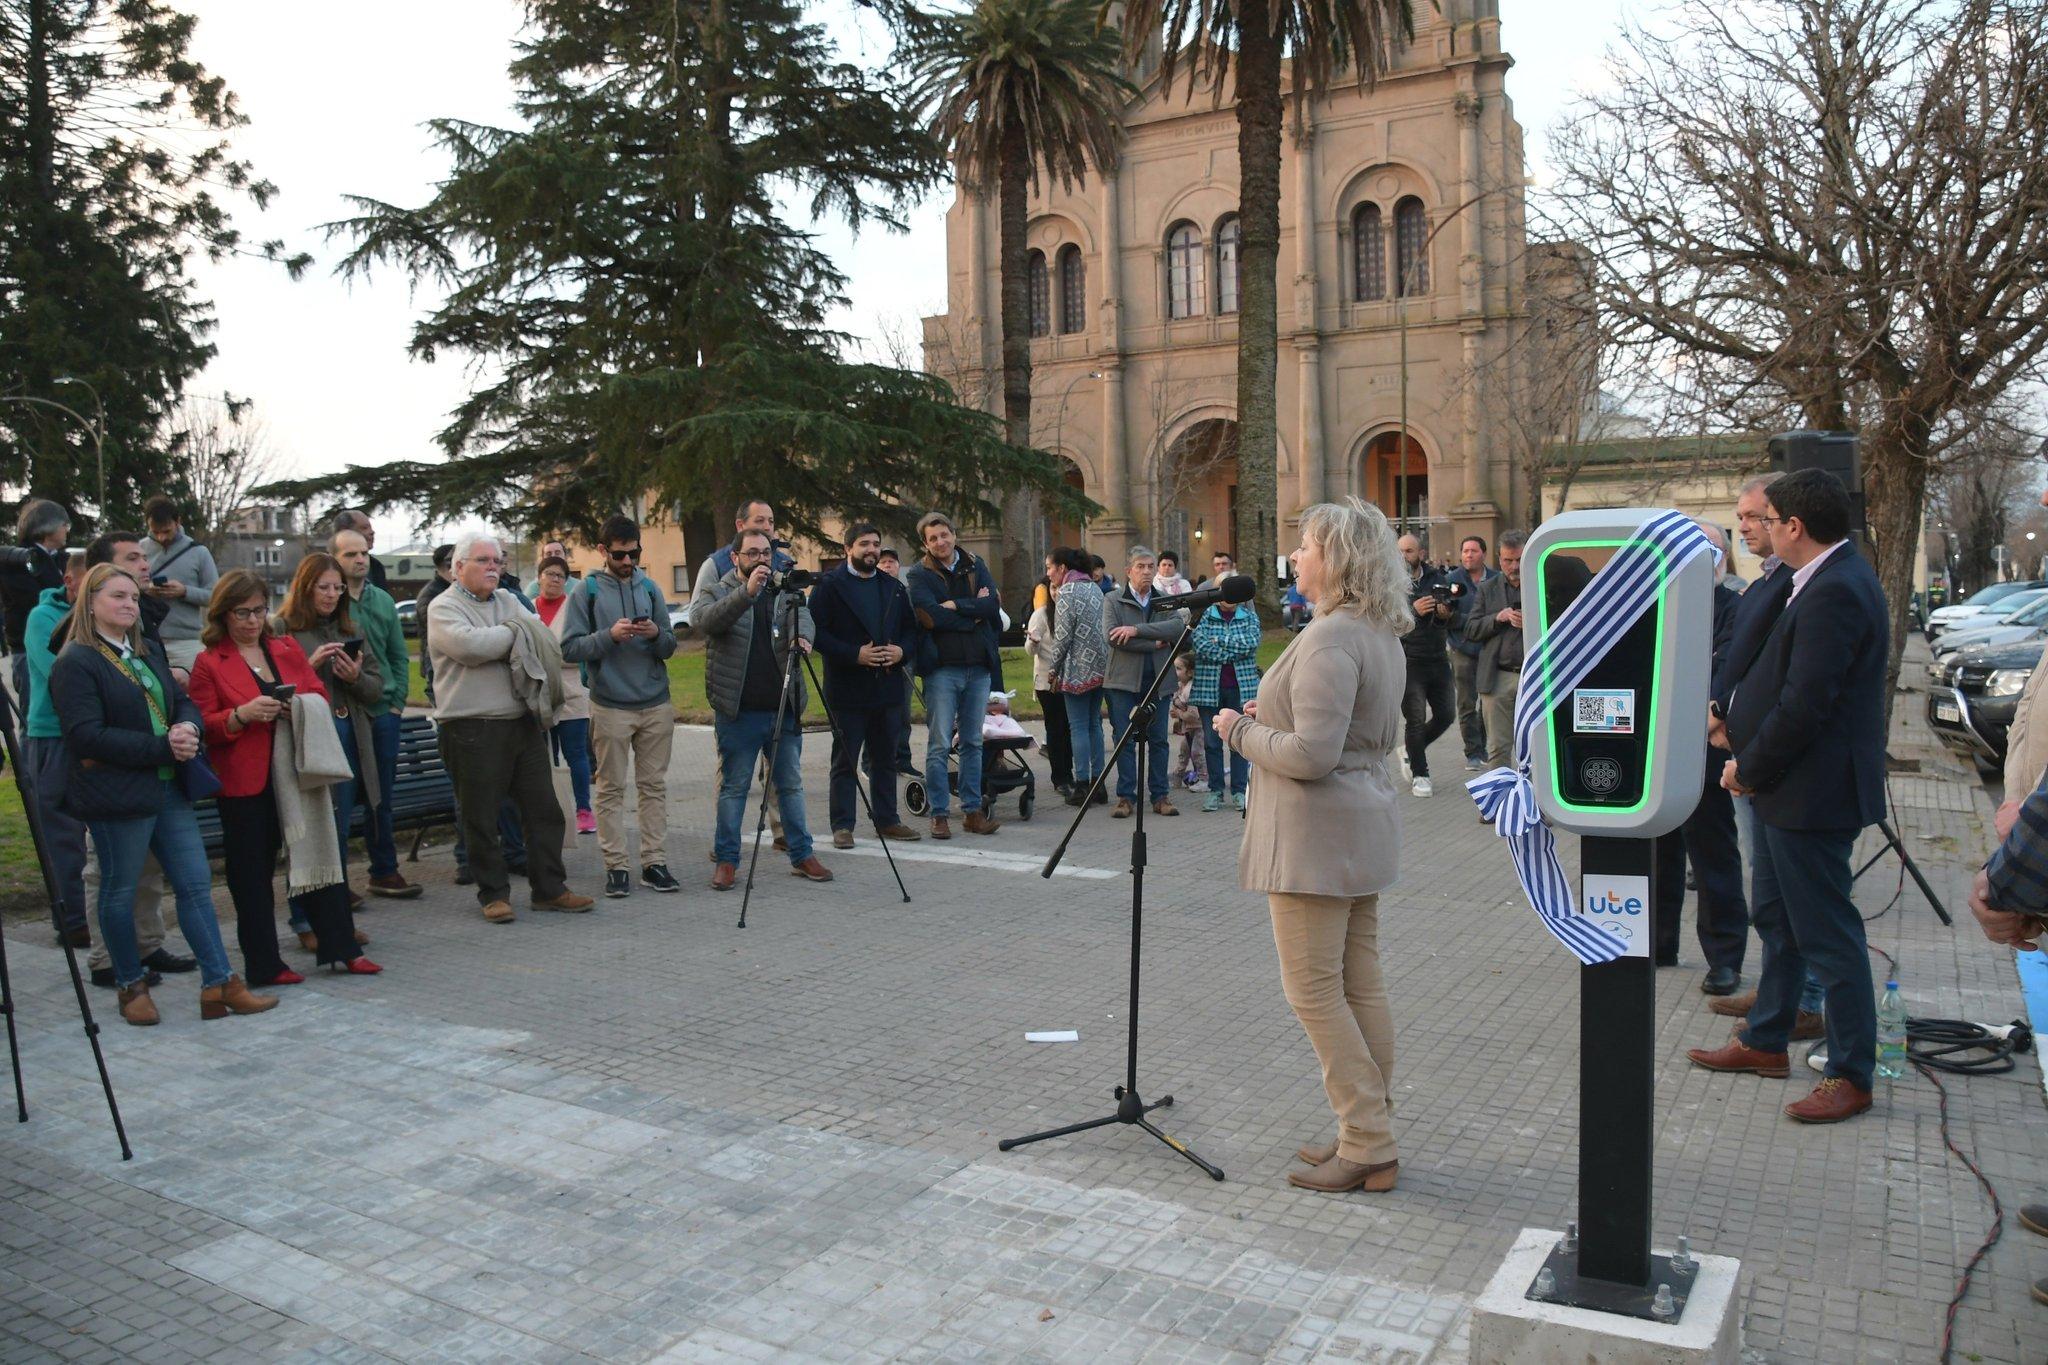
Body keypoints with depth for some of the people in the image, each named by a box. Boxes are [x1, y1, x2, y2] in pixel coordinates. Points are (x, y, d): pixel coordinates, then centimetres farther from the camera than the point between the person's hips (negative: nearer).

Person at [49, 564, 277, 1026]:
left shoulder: (149, 653, 16)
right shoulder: (76, 664, -9)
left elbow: (184, 702, 16)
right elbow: (87, 735, -18)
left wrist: (187, 728, -8)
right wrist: (163, 747, -20)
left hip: (168, 788, 8)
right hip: (117, 794, -8)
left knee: (196, 882, 4)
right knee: (120, 891, 6)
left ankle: (218, 984, 6)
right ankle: (131, 987, 21)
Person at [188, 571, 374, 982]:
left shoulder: (287, 649, 11)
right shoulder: (209, 663, -1)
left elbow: (320, 695, 14)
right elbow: (202, 727, -4)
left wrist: (301, 703, -8)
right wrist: (243, 714, -20)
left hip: (297, 773, 4)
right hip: (245, 783, -4)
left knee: (320, 854, 6)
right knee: (252, 873, 5)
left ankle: (340, 947, 15)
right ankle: (263, 965, 15)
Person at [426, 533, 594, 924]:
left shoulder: (508, 601, 17)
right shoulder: (444, 607, -2)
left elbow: (544, 641, 7)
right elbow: (470, 646, -20)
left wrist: (498, 643, -9)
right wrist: (515, 633, -6)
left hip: (524, 722, 6)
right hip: (472, 729, -6)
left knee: (543, 808, 8)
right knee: (480, 818, 3)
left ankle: (549, 888, 17)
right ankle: (494, 893, 16)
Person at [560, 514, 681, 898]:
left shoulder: (650, 589, 9)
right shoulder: (586, 592, 0)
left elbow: (670, 648, 11)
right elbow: (570, 648, -6)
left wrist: (656, 635, -11)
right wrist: (610, 635, -20)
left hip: (657, 705, 3)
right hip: (610, 707, -3)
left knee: (654, 786, 7)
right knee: (612, 790, 2)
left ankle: (654, 863, 13)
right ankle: (616, 866, 9)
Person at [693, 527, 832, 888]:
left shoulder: (786, 592, 12)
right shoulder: (716, 593, 2)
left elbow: (804, 618, -6)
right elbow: (704, 619, -20)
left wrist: (802, 636, -31)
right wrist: (747, 591, -33)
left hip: (785, 709, 4)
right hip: (738, 711, -3)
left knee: (791, 784, 11)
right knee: (733, 787, 4)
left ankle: (802, 855, 20)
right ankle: (727, 859, 13)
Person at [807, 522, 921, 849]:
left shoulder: (893, 587, 15)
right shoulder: (829, 586, -3)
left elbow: (911, 628, 17)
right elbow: (818, 632, -11)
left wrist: (902, 650, -4)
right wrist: (854, 655, -18)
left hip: (888, 687, 5)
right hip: (847, 690, -5)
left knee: (885, 760, 11)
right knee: (845, 761, 1)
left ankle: (887, 820, 20)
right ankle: (842, 825, 6)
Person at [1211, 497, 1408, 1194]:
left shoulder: (1329, 639, -20)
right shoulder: (1383, 636, 12)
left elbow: (1311, 755, -26)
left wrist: (1242, 730, -9)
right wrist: (1272, 717, 15)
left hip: (1317, 835, -10)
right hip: (1364, 824, 10)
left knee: (1314, 988, -1)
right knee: (1362, 986, 13)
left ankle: (1367, 1147, 5)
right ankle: (1369, 1137, 22)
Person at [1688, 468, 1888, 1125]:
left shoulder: (1836, 592, -23)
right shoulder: (1830, 579, 10)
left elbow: (1805, 704, -25)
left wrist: (1749, 767, -14)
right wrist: (1739, 726, 10)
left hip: (1812, 792, -11)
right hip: (1787, 785, 11)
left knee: (1828, 934, 1)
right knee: (1777, 921, 20)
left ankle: (1851, 1075, 14)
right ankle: (1765, 1040, 34)